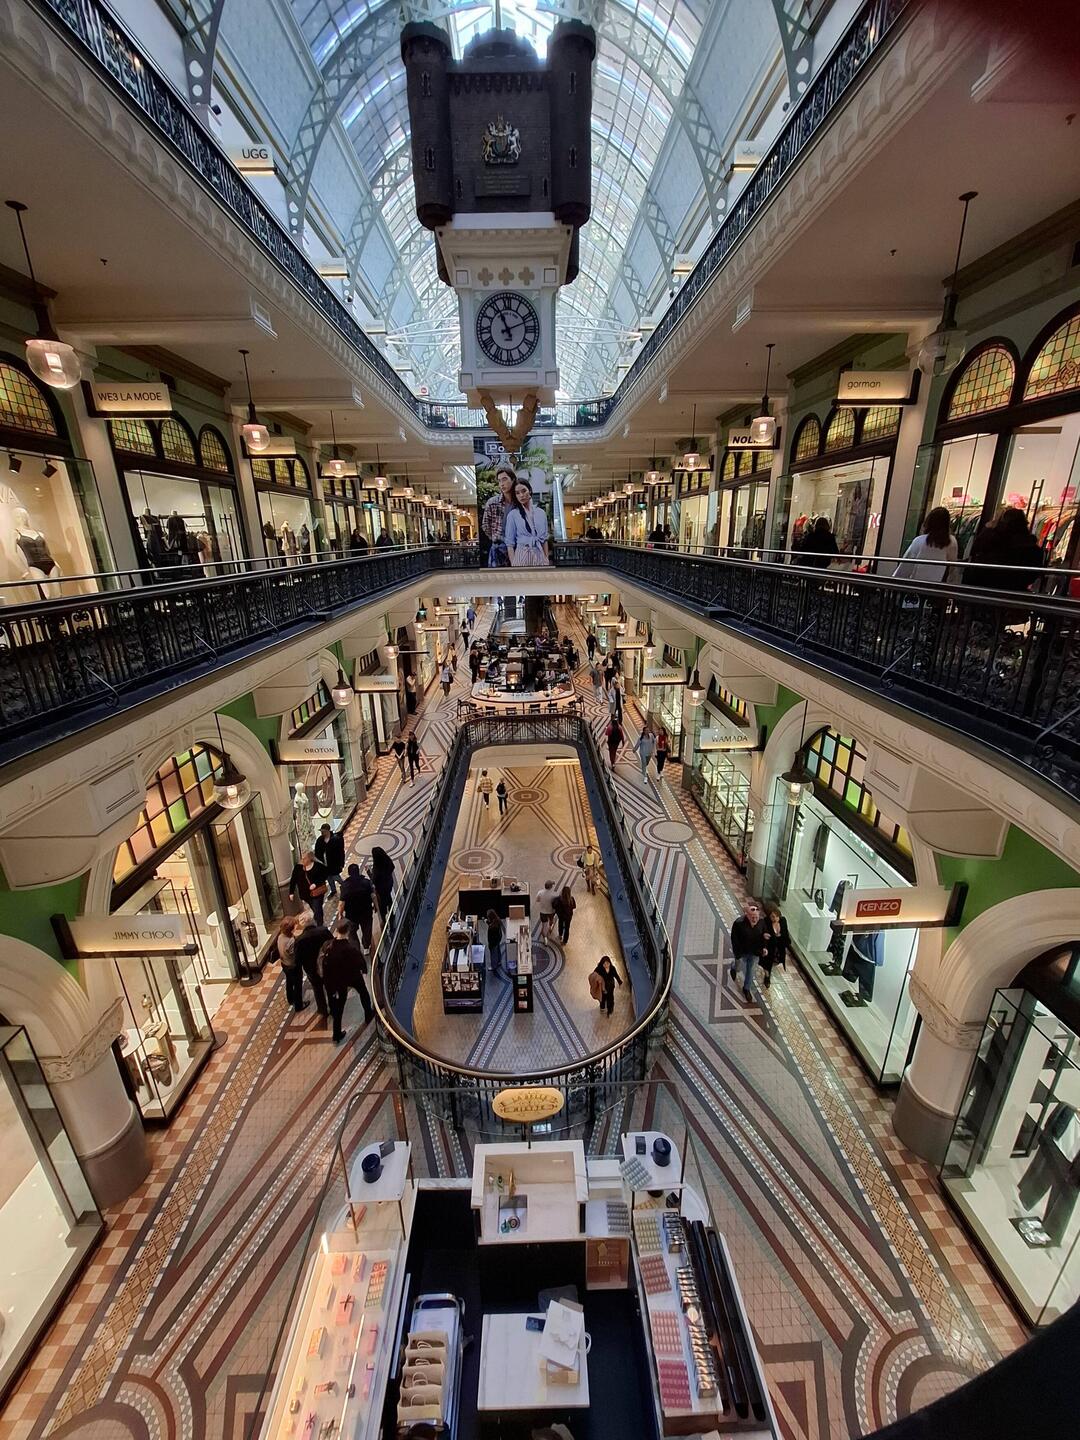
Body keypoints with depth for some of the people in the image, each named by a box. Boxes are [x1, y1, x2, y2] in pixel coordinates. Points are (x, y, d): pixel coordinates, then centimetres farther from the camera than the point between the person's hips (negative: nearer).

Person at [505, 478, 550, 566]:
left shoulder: (541, 513, 7)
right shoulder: (512, 515, -3)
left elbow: (544, 539, 11)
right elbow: (510, 543, -3)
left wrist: (547, 559, 6)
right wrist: (513, 564, -11)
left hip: (539, 555, 3)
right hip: (522, 556, -3)